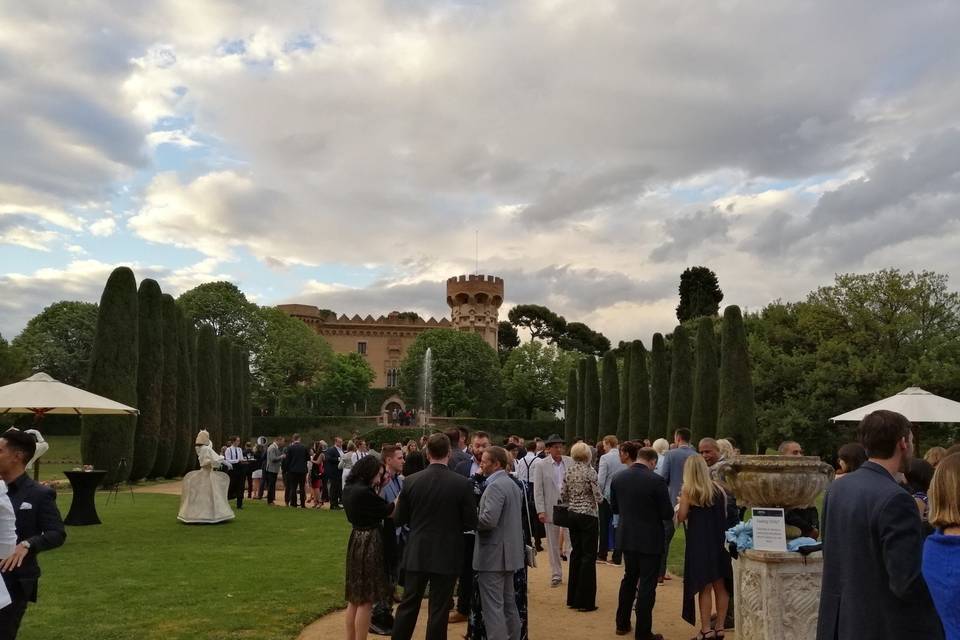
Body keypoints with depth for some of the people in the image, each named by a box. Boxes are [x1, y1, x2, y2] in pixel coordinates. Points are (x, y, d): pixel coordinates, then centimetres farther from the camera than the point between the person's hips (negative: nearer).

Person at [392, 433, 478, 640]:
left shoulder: (411, 481, -7)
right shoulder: (462, 483, -14)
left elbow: (398, 519, 1)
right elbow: (471, 523, -8)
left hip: (416, 554, 2)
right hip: (447, 556, -2)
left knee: (408, 605, 15)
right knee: (438, 610, 8)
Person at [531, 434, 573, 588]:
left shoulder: (570, 462, 2)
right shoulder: (540, 465, -4)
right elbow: (538, 490, -4)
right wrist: (540, 510, -10)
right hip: (550, 509, -1)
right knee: (553, 544, 9)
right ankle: (556, 574, 21)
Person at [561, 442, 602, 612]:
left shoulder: (568, 472, 3)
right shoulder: (589, 471, -13)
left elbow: (563, 497, 5)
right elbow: (598, 497, -13)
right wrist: (598, 499, 8)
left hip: (572, 515, 6)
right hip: (588, 516, -6)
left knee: (576, 553, 15)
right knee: (588, 556, 1)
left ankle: (573, 598, 20)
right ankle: (585, 601, 3)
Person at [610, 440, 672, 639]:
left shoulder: (617, 479, -5)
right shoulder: (657, 480, -19)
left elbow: (614, 508, 6)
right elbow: (667, 513, -15)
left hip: (627, 538, 5)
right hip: (650, 540, -5)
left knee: (629, 578, 22)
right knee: (647, 585, 6)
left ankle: (622, 624, 31)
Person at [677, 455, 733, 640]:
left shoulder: (688, 490, -7)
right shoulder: (719, 488, 4)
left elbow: (681, 517, -8)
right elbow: (725, 514, 13)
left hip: (700, 543, -4)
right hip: (719, 540, 4)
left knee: (705, 587, 2)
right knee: (720, 586, 11)